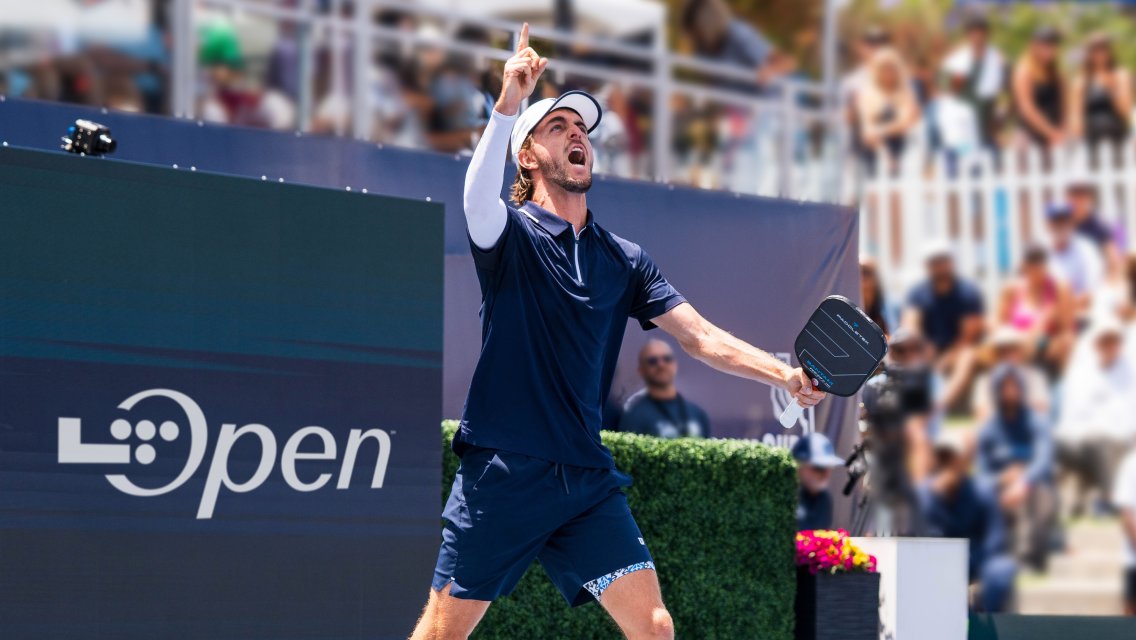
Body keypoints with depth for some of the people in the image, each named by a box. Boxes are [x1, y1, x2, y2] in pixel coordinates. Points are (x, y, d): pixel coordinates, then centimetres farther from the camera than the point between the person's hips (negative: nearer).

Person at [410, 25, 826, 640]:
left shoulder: (624, 259, 12)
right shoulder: (510, 232, -2)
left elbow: (701, 337, 8)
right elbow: (477, 197, -26)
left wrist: (784, 374, -8)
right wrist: (508, 105, -41)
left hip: (586, 480, 4)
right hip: (501, 475, -4)